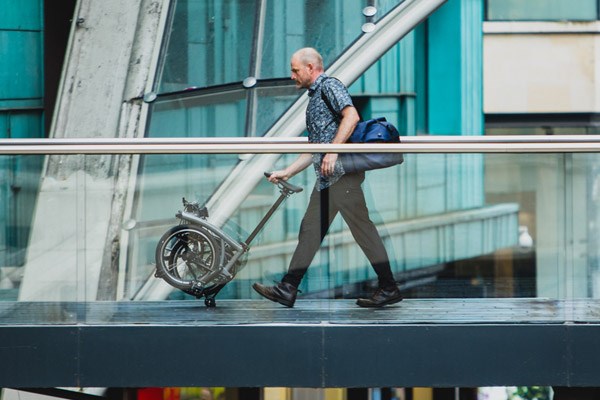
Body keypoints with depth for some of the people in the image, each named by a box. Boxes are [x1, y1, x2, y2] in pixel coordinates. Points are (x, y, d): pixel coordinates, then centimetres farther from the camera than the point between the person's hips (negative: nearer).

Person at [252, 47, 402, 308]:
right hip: (325, 178, 10)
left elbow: (351, 116, -20)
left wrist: (333, 151, -24)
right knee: (310, 230, 8)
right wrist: (287, 173, 26)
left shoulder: (330, 86, -2)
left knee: (362, 228, -8)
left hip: (342, 171, -10)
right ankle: (287, 290, 9)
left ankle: (389, 288, -5)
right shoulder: (314, 98, 27)